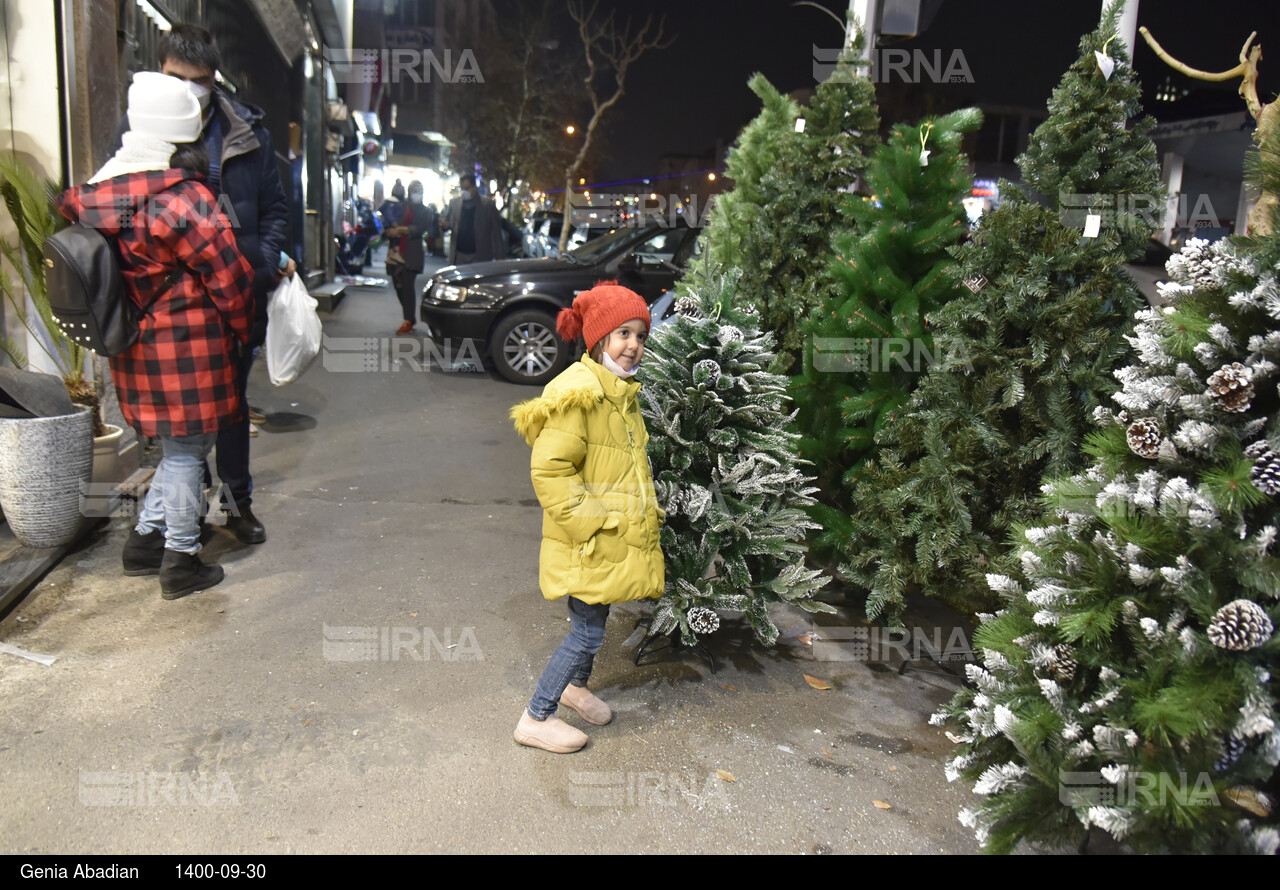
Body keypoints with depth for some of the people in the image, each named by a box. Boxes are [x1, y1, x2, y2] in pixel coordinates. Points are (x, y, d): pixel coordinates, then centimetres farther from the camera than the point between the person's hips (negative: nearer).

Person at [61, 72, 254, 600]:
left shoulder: (102, 194, 7)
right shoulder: (184, 200, -18)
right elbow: (231, 277, -13)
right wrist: (243, 328, 2)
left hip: (135, 347, 8)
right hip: (189, 346, -8)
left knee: (179, 446, 21)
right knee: (186, 450, 3)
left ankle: (145, 540, 29)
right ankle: (180, 564, 13)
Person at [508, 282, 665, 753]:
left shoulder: (623, 392, 11)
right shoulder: (578, 392, -20)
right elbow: (549, 471, -23)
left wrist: (646, 509, 17)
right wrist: (588, 523, -21)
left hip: (616, 537, 9)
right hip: (586, 543, -9)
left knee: (596, 617, 22)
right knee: (588, 632, -1)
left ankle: (576, 686, 46)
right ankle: (536, 718, 15)